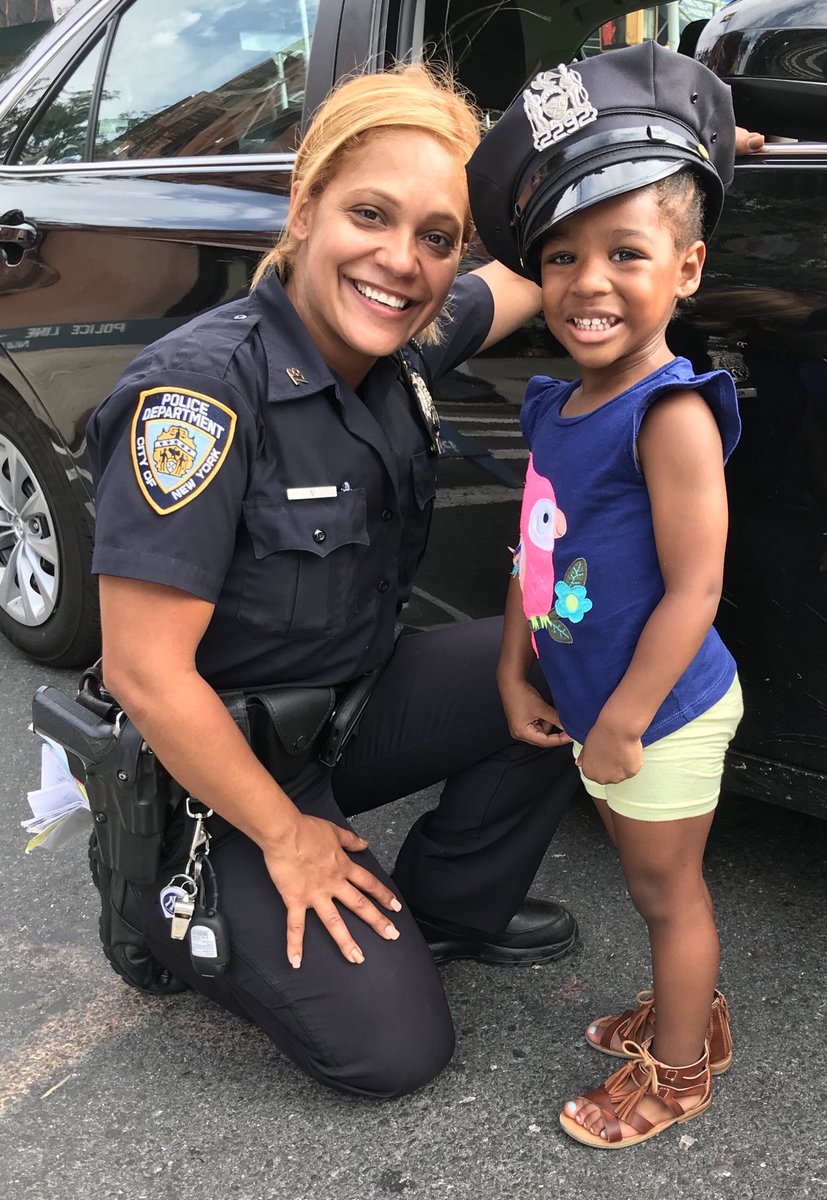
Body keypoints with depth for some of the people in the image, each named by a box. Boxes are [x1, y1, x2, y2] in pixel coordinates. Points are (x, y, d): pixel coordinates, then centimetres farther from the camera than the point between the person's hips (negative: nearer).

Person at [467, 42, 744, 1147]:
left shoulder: (671, 415, -24)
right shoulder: (557, 407, 1)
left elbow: (694, 592, -25)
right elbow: (535, 551, 9)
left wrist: (624, 721, -20)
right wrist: (516, 673, 7)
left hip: (661, 716, -8)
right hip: (597, 706, 8)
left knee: (667, 890, 12)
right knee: (650, 880, 25)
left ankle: (676, 1072, 34)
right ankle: (691, 1013, 48)